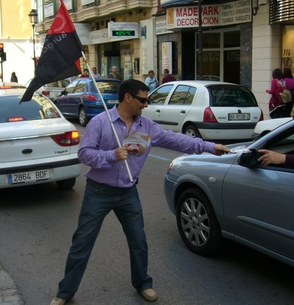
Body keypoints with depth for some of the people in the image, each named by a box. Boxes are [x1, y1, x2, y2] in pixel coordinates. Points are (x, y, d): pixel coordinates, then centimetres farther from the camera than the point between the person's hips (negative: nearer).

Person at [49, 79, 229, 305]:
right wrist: (111, 155, -31)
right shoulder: (100, 122, -13)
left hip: (128, 194, 4)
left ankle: (143, 284, 36)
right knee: (82, 243, 2)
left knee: (139, 242, 13)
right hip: (99, 192, -4)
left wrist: (209, 146, -1)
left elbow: (175, 139, 2)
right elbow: (84, 153, -16)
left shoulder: (148, 126, 0)